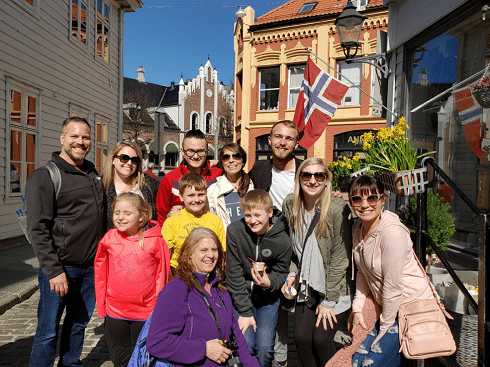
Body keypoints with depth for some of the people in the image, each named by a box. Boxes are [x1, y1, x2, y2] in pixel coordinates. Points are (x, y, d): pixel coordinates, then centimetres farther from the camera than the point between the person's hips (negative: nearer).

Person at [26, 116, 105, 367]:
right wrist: (54, 270, -17)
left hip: (91, 268, 6)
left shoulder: (93, 174, 11)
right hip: (60, 268, -6)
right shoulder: (45, 176, -8)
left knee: (78, 326, 19)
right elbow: (37, 229, -13)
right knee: (48, 332, 5)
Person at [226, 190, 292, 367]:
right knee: (246, 344, -12)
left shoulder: (283, 241, -16)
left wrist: (269, 282, -25)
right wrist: (244, 311, -14)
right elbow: (234, 273, -13)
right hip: (241, 294, 0)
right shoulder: (234, 231, -17)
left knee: (264, 348, -9)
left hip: (268, 295, 0)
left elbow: (281, 273, 0)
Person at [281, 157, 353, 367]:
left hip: (336, 290, -4)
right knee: (301, 338, 2)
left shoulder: (338, 209, -20)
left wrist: (328, 301, -13)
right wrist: (291, 274, -1)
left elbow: (340, 259, -16)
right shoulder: (290, 205, -4)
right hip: (307, 288, 5)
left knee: (321, 339, -6)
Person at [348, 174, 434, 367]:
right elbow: (363, 273, 9)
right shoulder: (358, 229, 0)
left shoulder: (392, 232, -25)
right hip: (388, 305, 8)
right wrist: (357, 309, 2)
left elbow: (393, 286, -21)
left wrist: (384, 326, -13)